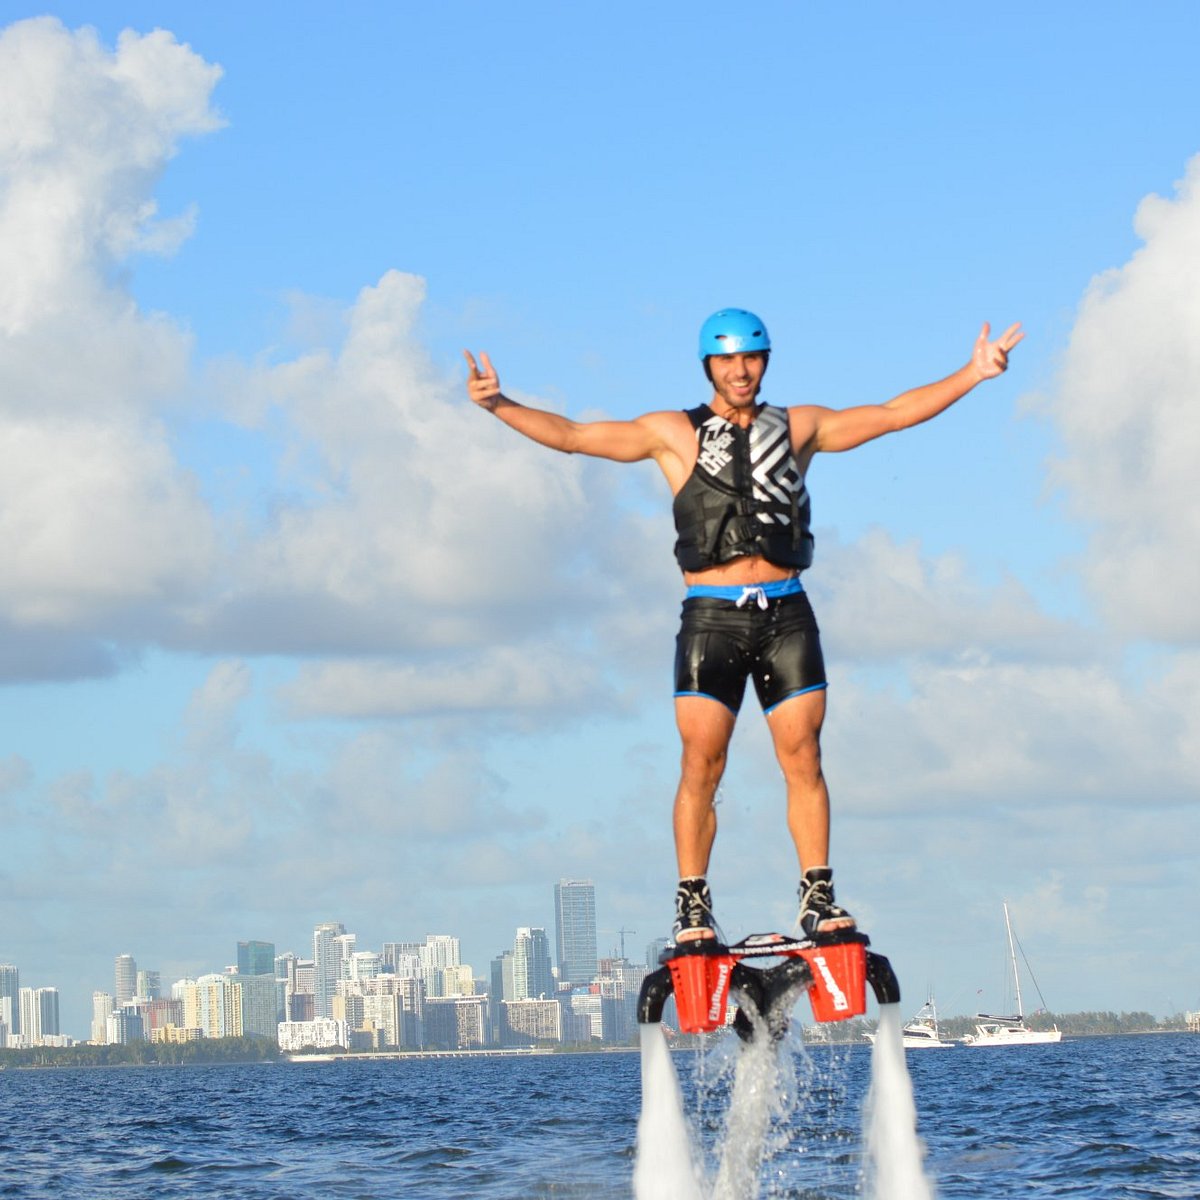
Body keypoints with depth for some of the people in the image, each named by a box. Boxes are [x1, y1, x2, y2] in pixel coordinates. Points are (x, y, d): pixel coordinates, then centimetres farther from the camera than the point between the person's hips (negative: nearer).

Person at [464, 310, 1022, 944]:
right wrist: (499, 404, -7)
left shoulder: (799, 426, 14)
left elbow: (896, 413, 14)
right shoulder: (674, 433, 8)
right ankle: (693, 905, 0)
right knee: (701, 765, -7)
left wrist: (974, 373, 8)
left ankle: (818, 898, 3)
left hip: (787, 614, 2)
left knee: (803, 758, -3)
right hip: (711, 617, -2)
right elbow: (571, 435, 5)